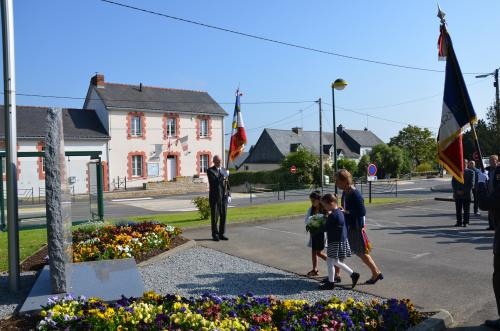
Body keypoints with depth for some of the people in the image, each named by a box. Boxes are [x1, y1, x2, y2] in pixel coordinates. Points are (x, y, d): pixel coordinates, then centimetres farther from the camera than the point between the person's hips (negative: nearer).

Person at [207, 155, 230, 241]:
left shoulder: (224, 170, 12)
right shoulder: (210, 171, -4)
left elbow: (227, 184, 15)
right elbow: (214, 182, -18)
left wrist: (229, 195, 8)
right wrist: (223, 176, -22)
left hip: (224, 197, 5)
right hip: (214, 197, -5)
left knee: (223, 216, 6)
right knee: (214, 217, 2)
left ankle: (221, 234, 15)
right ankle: (215, 235, 13)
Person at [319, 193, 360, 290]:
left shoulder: (332, 215, -21)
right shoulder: (339, 212, 9)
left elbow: (325, 228, -17)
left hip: (335, 242, -10)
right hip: (341, 240, 10)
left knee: (330, 262, 2)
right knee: (336, 261, 19)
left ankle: (331, 283, 12)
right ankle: (353, 275, 21)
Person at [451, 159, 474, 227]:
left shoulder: (470, 172, 3)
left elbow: (471, 183, -3)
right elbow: (453, 183, 9)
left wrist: (464, 191, -11)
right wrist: (457, 191, -6)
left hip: (466, 194, -2)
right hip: (457, 194, 3)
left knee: (466, 209, 1)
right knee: (458, 209, 5)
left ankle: (465, 222, 7)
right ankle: (459, 222, 10)